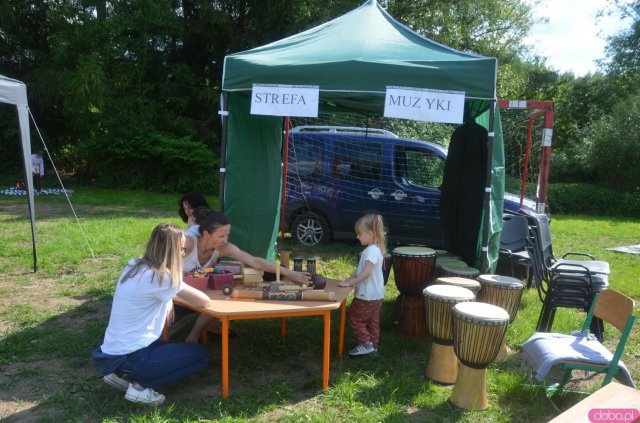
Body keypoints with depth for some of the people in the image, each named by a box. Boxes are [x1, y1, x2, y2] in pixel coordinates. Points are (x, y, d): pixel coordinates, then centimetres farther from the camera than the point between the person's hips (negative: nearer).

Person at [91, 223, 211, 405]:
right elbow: (204, 302, -13)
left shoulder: (134, 266, 4)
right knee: (201, 355, 2)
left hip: (111, 352, 8)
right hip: (127, 357, -8)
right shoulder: (161, 278, -20)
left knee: (167, 346, 30)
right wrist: (171, 298, 5)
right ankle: (140, 385, -2)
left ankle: (122, 374, 15)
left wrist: (168, 298, 2)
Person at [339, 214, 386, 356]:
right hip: (376, 295, 10)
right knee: (372, 321, 17)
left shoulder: (371, 250, -23)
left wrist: (350, 282, -28)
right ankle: (373, 346, 25)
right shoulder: (375, 249, 10)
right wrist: (348, 279, 7)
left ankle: (366, 343, 6)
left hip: (367, 295, -10)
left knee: (355, 318, 4)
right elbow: (360, 269, 14)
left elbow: (367, 271, -33)